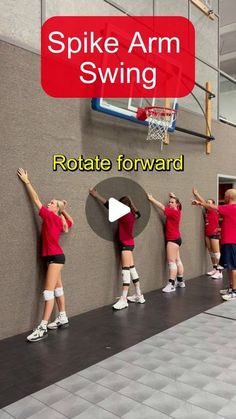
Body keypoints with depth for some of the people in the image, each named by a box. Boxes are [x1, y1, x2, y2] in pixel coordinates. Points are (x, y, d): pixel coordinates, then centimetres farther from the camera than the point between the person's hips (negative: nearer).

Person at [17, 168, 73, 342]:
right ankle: (63, 319, 24)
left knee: (49, 291, -11)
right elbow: (71, 222, 30)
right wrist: (64, 211, 21)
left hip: (55, 256, -9)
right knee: (57, 288, 14)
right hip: (54, 256, 9)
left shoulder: (50, 216, -11)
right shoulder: (60, 221, 9)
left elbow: (36, 199, -8)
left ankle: (43, 328, -11)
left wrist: (26, 181, -3)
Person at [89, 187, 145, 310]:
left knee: (126, 270, -10)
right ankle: (139, 295, 21)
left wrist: (96, 195, -21)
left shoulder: (125, 215, -19)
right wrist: (132, 205, 24)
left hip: (126, 244, -9)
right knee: (131, 269, 13)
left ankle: (123, 300, -10)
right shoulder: (131, 215, 5)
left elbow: (110, 206, -22)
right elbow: (138, 214, 31)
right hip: (129, 243, 9)